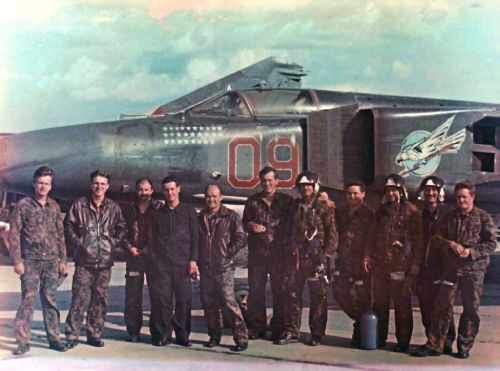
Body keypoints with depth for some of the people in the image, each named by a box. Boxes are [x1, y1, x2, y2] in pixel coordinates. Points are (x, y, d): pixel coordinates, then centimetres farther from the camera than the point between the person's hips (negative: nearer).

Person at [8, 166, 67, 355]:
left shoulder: (54, 206, 9)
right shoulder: (23, 205, -1)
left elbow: (60, 234, 13)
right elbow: (14, 233, -3)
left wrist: (63, 259, 9)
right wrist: (17, 260, -9)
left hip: (51, 261, 3)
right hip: (30, 261, -3)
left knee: (50, 300, 7)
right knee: (28, 299, -4)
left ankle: (54, 338, 13)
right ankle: (23, 341, 0)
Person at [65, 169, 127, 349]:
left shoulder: (113, 207, 6)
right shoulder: (79, 204, 1)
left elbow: (121, 228, 15)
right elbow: (68, 225, 6)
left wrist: (114, 243, 3)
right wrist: (78, 243, -1)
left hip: (105, 261, 2)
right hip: (84, 260, -2)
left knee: (100, 299, 7)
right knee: (78, 298, -4)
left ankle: (94, 334, 18)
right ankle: (72, 335, 4)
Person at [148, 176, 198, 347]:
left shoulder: (189, 211, 8)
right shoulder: (159, 214, 14)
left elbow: (195, 238, 6)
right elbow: (154, 238, 15)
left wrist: (193, 260, -3)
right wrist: (154, 259, 4)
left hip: (182, 263, -1)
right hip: (162, 264, 1)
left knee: (184, 300, -1)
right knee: (161, 299, -3)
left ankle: (182, 335, 9)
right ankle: (163, 334, 6)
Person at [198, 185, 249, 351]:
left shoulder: (231, 217, -1)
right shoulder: (200, 218, 13)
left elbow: (241, 238, -3)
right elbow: (195, 241, 20)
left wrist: (227, 253, -9)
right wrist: (198, 260, 9)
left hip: (224, 267, -5)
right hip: (205, 268, 5)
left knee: (228, 301, -12)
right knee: (208, 303, 8)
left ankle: (241, 337, -6)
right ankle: (214, 336, 21)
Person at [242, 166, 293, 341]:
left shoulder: (286, 201, 6)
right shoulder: (253, 201, 11)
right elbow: (244, 223, 12)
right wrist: (252, 225, -8)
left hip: (279, 252, -2)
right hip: (257, 252, 2)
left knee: (280, 290, 1)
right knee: (255, 289, 4)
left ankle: (278, 327, 10)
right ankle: (256, 327, 14)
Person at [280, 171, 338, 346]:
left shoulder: (324, 207, 0)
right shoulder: (295, 206, 13)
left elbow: (332, 233, -2)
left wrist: (327, 256, -10)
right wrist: (289, 251, 14)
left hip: (316, 258, -4)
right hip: (295, 257, 4)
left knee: (318, 296, 1)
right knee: (292, 294, 5)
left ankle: (317, 333, 10)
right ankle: (291, 331, 14)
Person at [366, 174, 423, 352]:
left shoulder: (411, 211, -5)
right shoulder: (382, 210, 14)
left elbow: (417, 239, -7)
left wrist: (415, 264, -11)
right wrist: (369, 256, 9)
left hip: (401, 265, -6)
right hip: (380, 263, 6)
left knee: (402, 304, 2)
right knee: (379, 302, 12)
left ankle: (403, 341, 11)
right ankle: (379, 338, 22)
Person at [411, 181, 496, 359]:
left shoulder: (483, 217, 0)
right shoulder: (449, 217, 10)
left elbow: (491, 244, -3)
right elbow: (438, 237, 10)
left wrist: (471, 252, -15)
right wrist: (450, 244, -10)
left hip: (473, 269, -2)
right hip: (450, 268, 2)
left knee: (471, 309, 4)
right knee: (442, 307, 2)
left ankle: (464, 347, 17)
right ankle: (434, 345, 7)